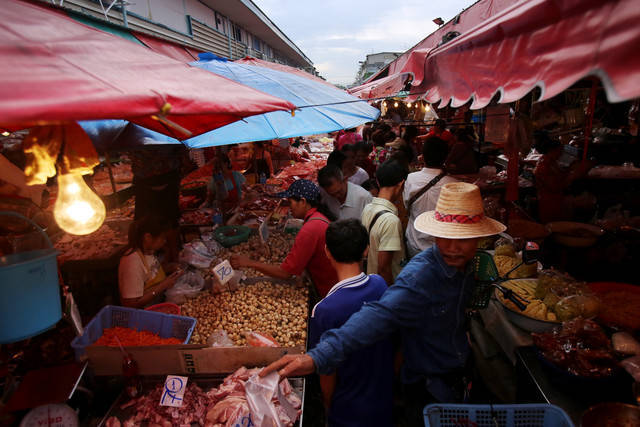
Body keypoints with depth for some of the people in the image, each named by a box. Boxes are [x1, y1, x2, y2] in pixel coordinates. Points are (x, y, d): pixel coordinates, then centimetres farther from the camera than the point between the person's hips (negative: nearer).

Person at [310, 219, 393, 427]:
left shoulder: (324, 311, -31)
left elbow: (328, 373, -19)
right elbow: (394, 342, -2)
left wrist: (329, 408, 0)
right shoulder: (380, 285, -16)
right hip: (385, 402, 4)